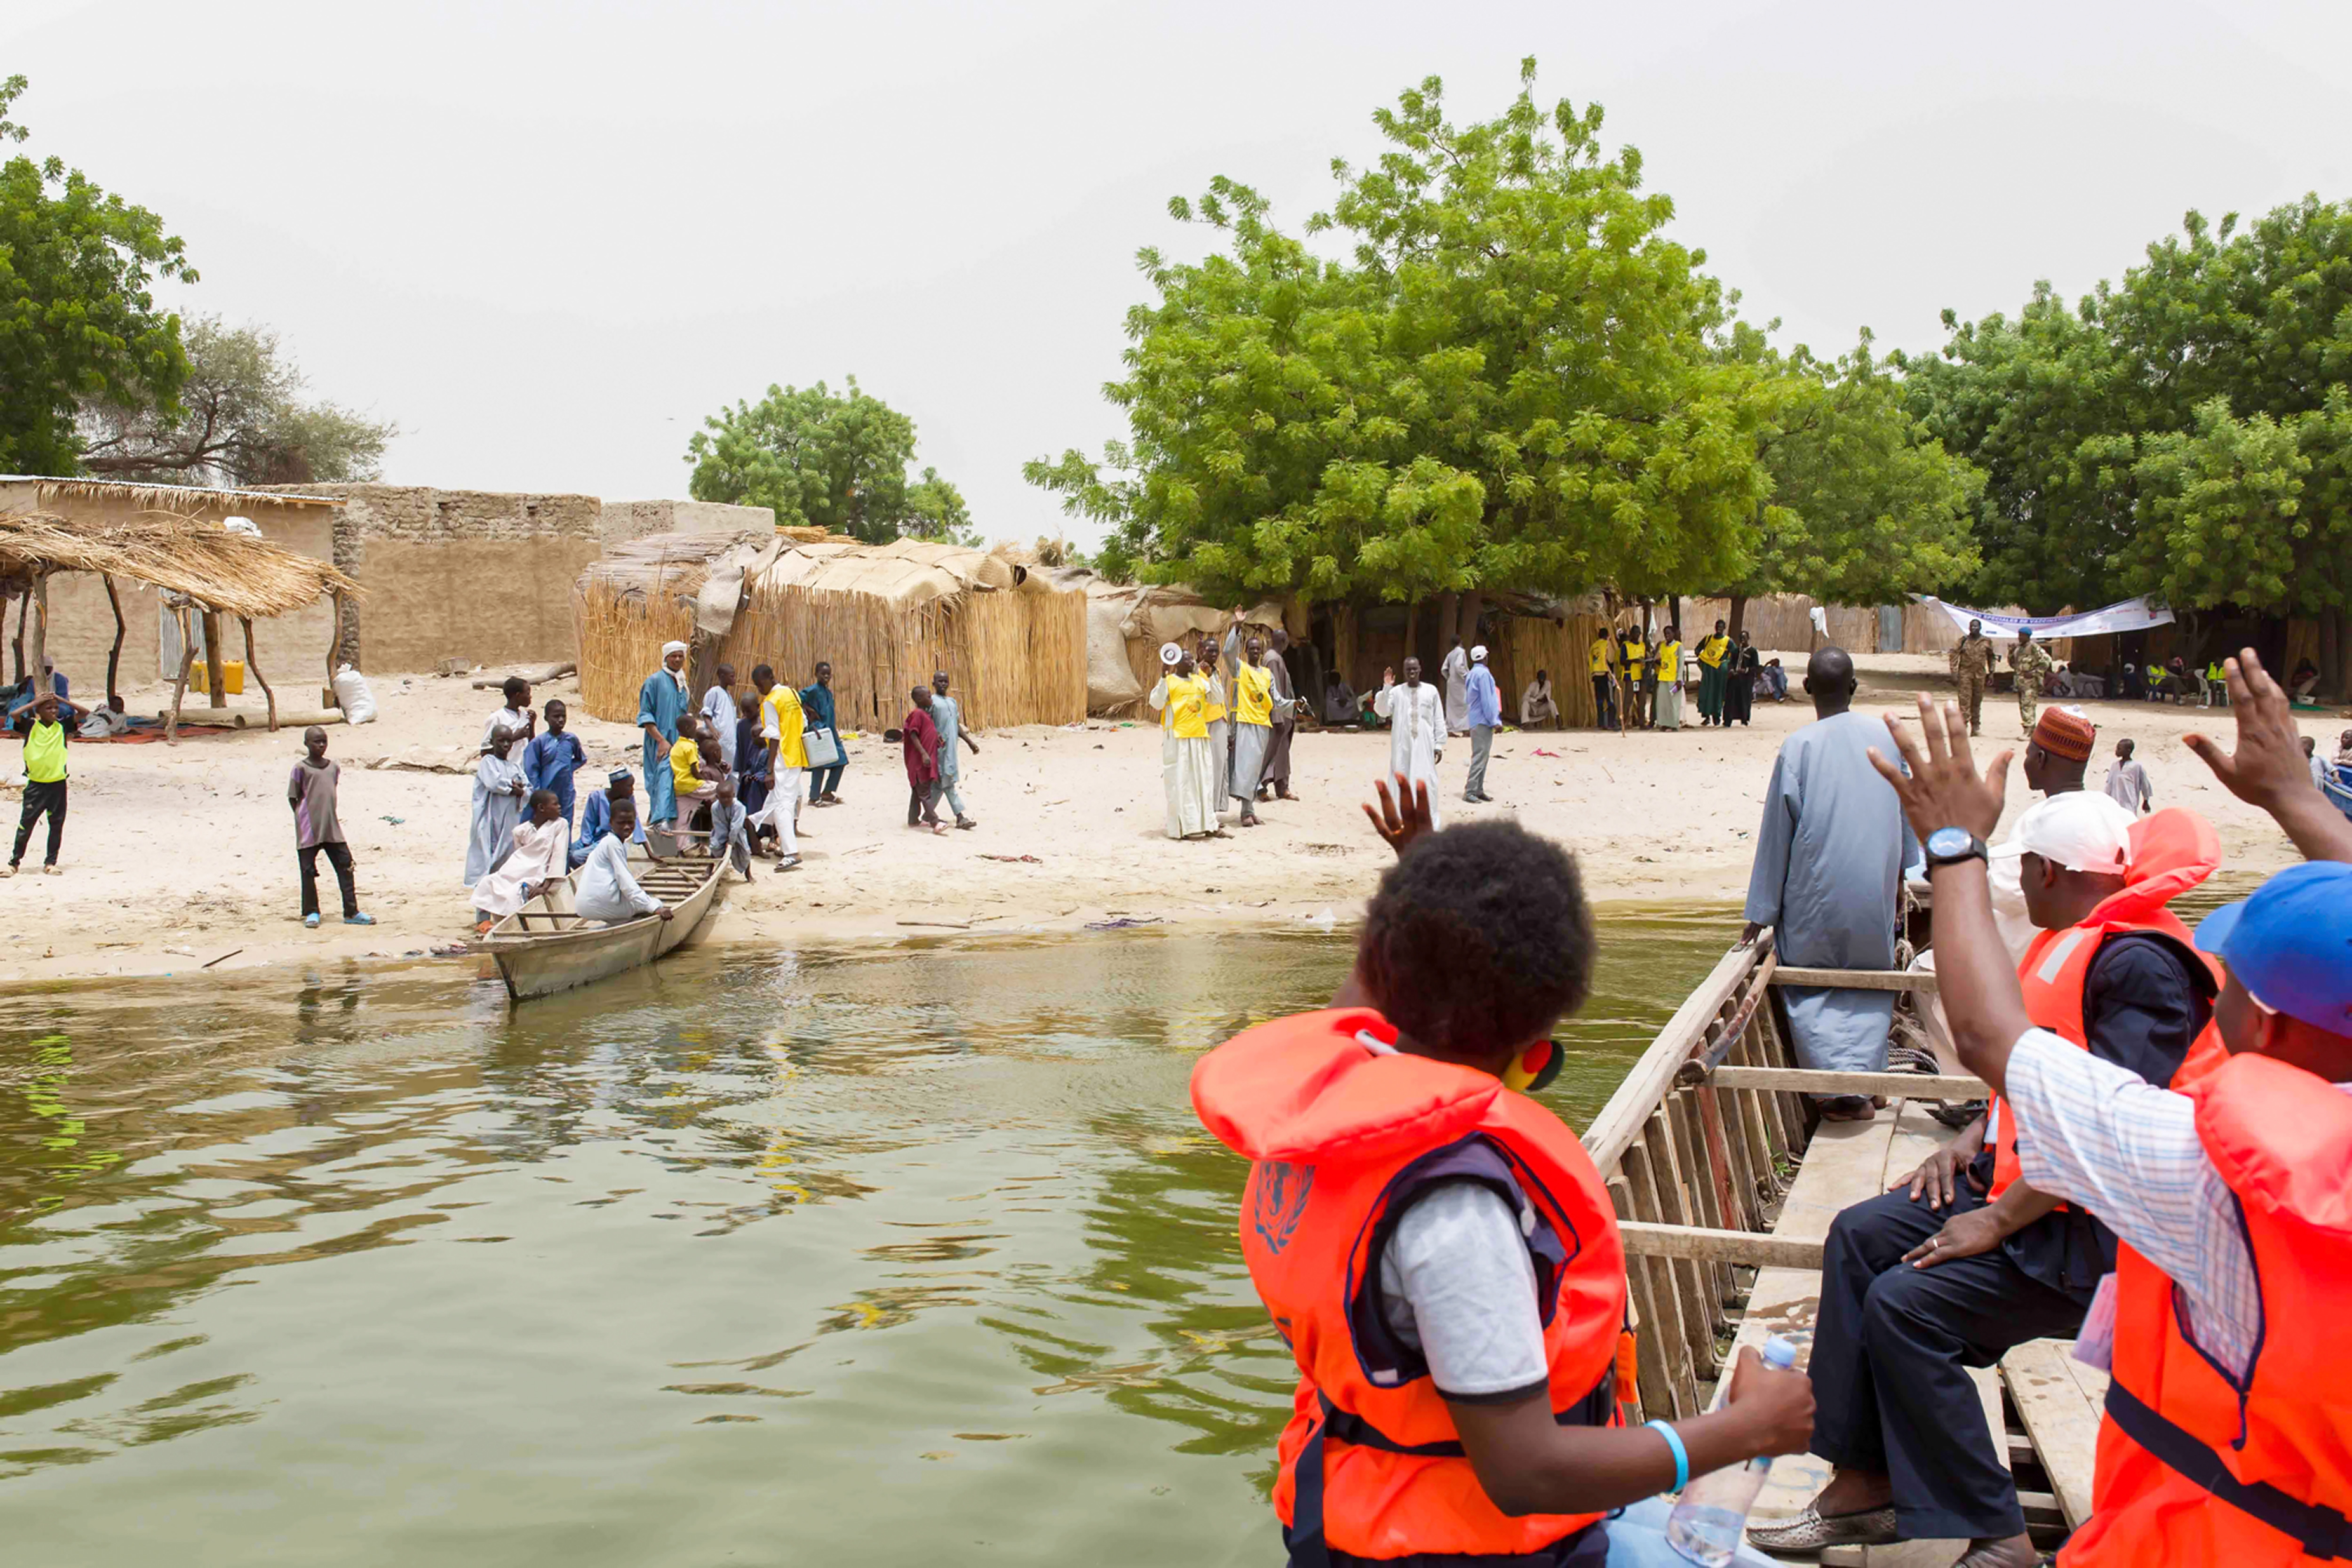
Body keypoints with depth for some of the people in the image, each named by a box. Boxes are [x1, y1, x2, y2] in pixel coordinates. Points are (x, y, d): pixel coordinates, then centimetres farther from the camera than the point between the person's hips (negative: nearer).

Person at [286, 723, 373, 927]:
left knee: (346, 866, 1)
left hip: (332, 829, 4)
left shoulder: (334, 767, 9)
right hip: (308, 831, -4)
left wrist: (330, 816, 9)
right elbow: (293, 798, -2)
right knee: (308, 871, 4)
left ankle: (351, 912, 5)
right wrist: (305, 819, -3)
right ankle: (311, 913, 17)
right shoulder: (301, 769, -5)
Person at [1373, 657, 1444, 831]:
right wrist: (1386, 688, -16)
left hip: (1424, 745, 0)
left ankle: (1428, 824, 1)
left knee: (1425, 782, -3)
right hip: (1402, 745, 0)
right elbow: (1383, 711, -8)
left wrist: (1439, 744, 3)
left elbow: (1439, 720, 7)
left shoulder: (1431, 691, 5)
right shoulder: (1396, 692, 4)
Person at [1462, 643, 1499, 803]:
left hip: (1476, 722, 10)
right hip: (1483, 722, -10)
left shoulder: (1473, 674, 15)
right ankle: (1470, 791, -13)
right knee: (1480, 757, -10)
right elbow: (1487, 700, -17)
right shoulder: (1483, 674, -13)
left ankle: (1478, 790, 15)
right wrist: (1494, 721, -13)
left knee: (1480, 756, 13)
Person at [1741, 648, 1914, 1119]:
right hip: (1875, 891, 3)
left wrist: (1762, 912, 1)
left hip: (1817, 894, -3)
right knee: (1869, 989, 16)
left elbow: (1776, 832, -6)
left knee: (1810, 990, 8)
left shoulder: (1798, 747, -11)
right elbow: (1906, 813, 11)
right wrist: (1900, 876, 27)